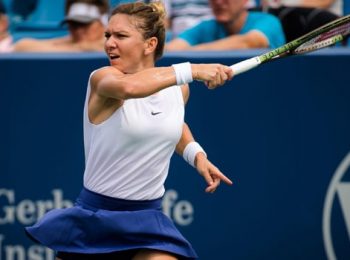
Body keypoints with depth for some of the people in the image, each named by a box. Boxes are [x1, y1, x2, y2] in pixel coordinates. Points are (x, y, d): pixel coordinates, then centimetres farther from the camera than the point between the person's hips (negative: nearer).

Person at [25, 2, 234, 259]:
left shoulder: (178, 88, 3)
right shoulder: (102, 78, -14)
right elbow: (129, 86, -40)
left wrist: (196, 155, 11)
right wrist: (192, 70, -41)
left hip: (147, 221, 3)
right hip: (94, 217, -3)